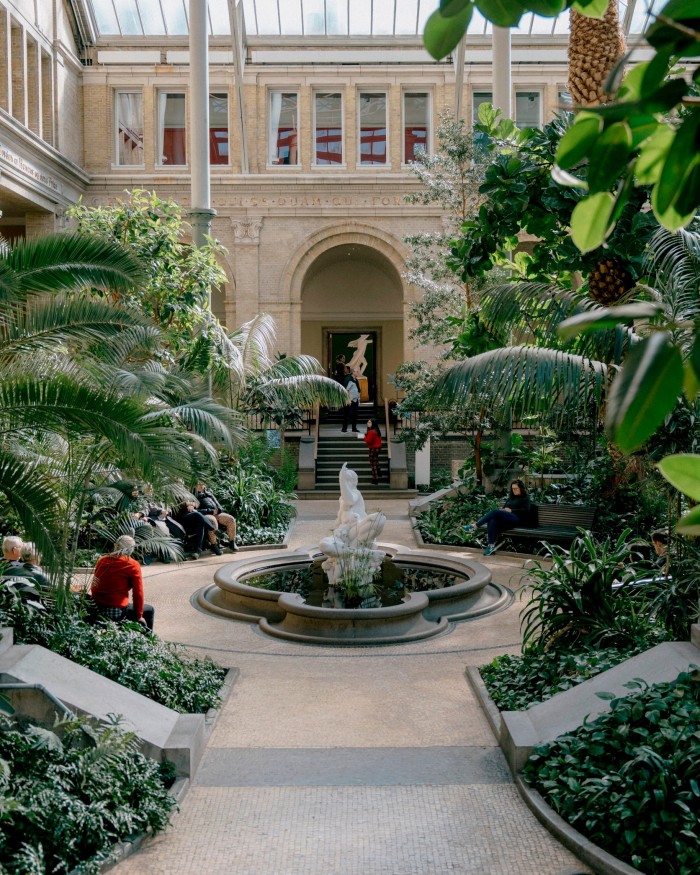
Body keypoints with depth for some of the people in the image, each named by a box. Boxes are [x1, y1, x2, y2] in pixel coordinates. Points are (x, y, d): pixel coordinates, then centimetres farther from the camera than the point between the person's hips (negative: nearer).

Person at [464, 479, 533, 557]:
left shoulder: (525, 498, 12)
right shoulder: (511, 498, 33)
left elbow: (526, 511, -2)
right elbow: (504, 507, 31)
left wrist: (511, 510, -7)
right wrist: (502, 509, 6)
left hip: (518, 519, -6)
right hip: (507, 520, 6)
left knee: (495, 512, -29)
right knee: (492, 521, -31)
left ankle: (475, 526, -30)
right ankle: (491, 545, -37)